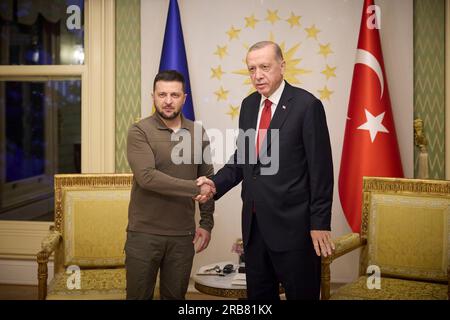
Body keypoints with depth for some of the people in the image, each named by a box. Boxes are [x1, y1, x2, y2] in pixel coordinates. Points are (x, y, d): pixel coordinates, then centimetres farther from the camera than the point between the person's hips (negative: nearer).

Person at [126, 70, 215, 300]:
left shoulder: (197, 133, 6)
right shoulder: (139, 132, -7)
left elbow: (207, 180, 11)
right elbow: (146, 176, -20)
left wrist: (206, 223, 4)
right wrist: (194, 188, -20)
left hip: (183, 235, 3)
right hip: (144, 233, -3)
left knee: (175, 296, 13)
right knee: (138, 296, 8)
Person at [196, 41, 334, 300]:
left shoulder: (307, 105, -10)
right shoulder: (249, 105, 10)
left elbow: (321, 169, -11)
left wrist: (320, 223, -12)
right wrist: (216, 183, -3)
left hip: (292, 225, -6)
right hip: (254, 223, 6)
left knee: (301, 294, 6)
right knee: (258, 295, 16)